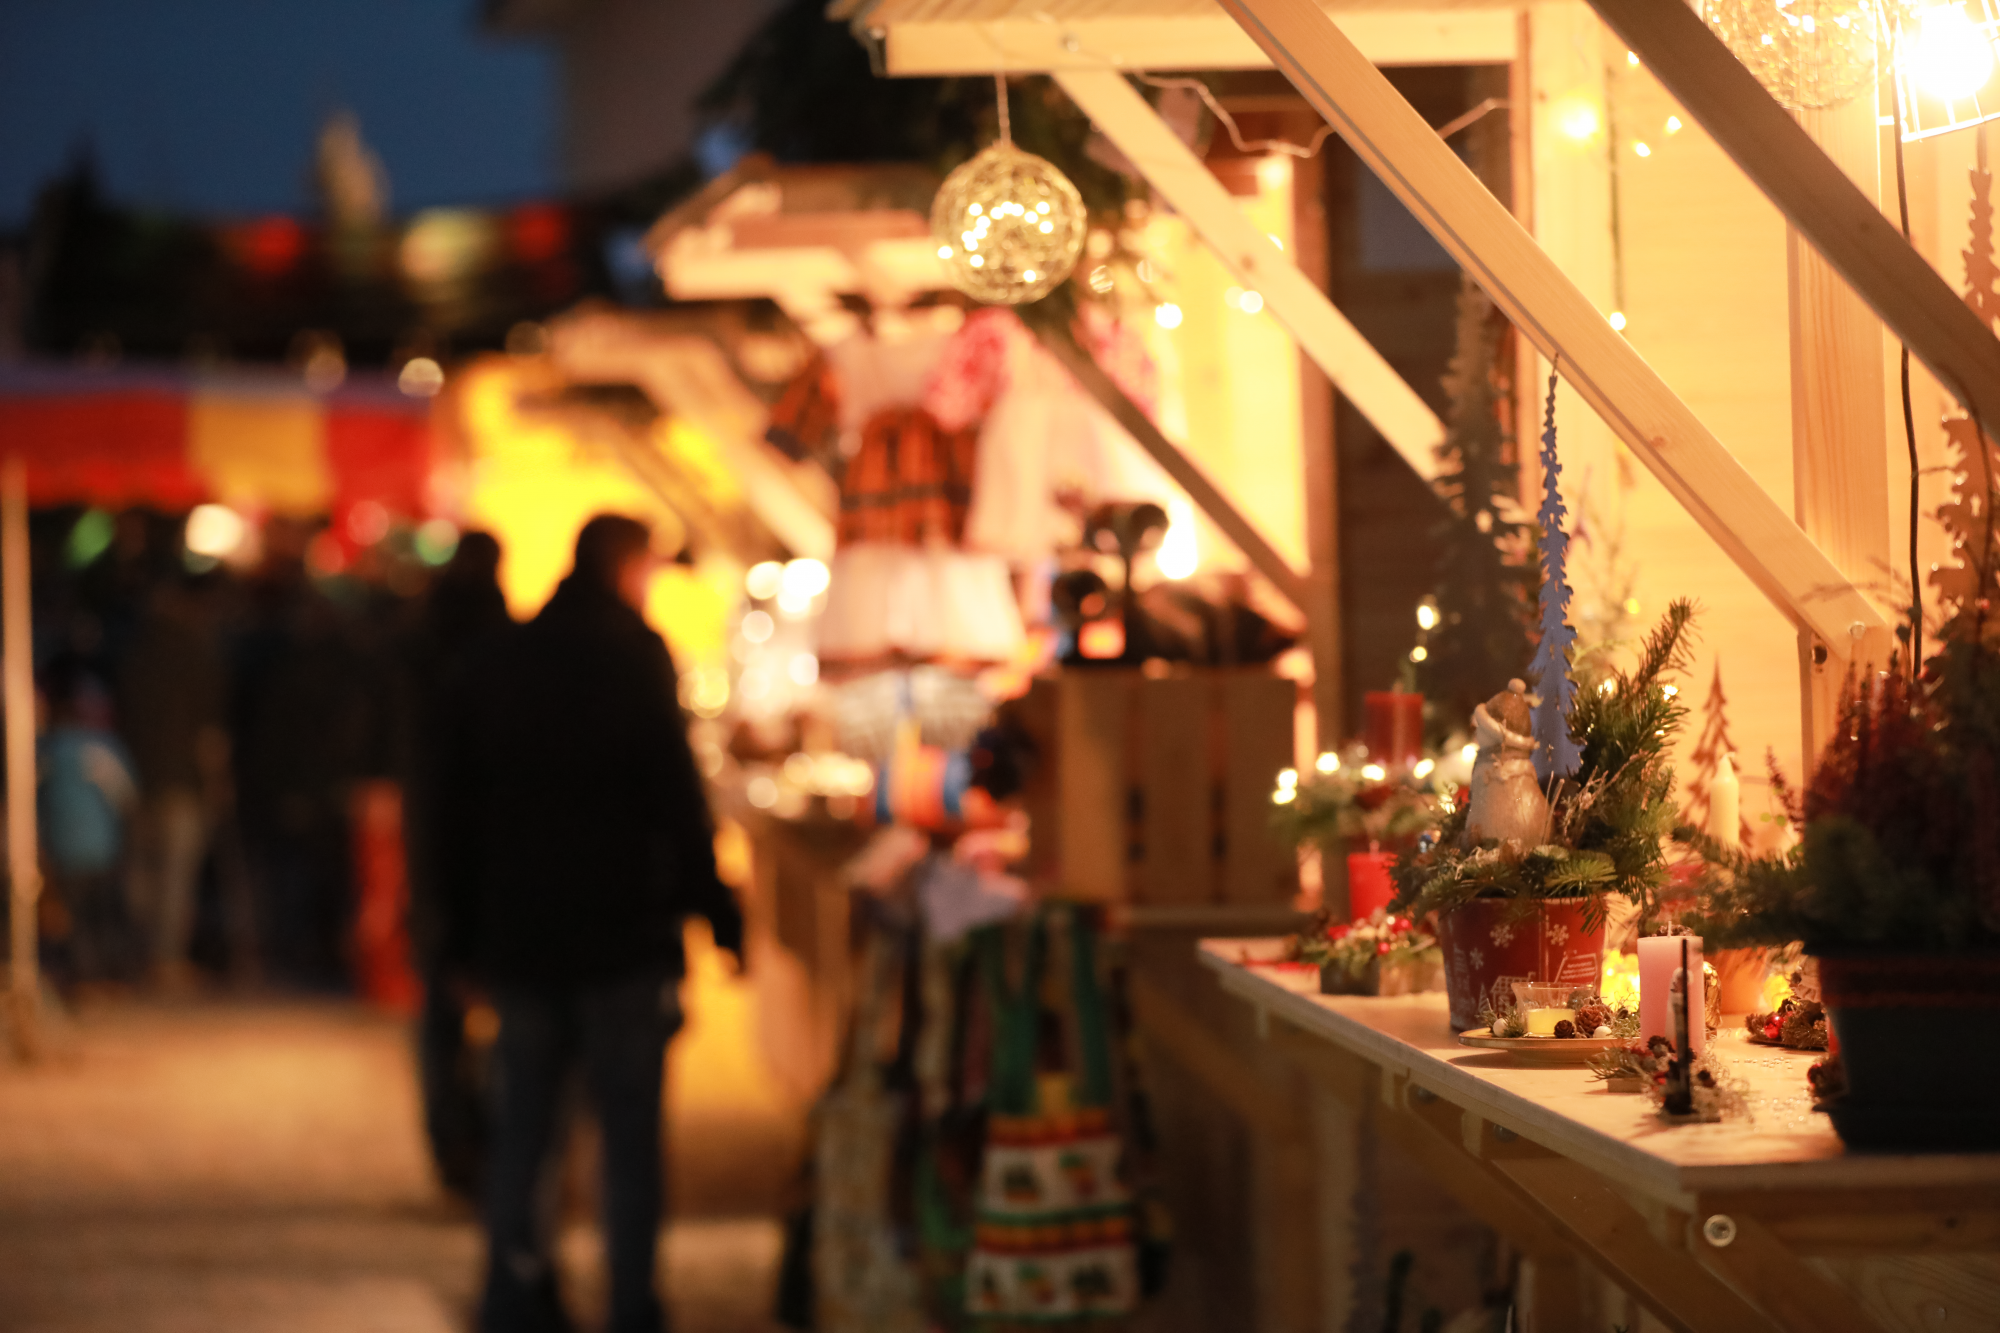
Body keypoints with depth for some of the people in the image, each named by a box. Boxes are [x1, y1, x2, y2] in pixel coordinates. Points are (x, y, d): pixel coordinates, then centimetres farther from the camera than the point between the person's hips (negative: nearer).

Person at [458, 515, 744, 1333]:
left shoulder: (510, 659, 9)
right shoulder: (633, 653, -9)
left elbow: (475, 794, 15)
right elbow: (675, 795, -13)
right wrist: (718, 911, -8)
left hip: (519, 928, 6)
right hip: (622, 929, -5)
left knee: (522, 1122, 12)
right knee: (629, 1128, -1)